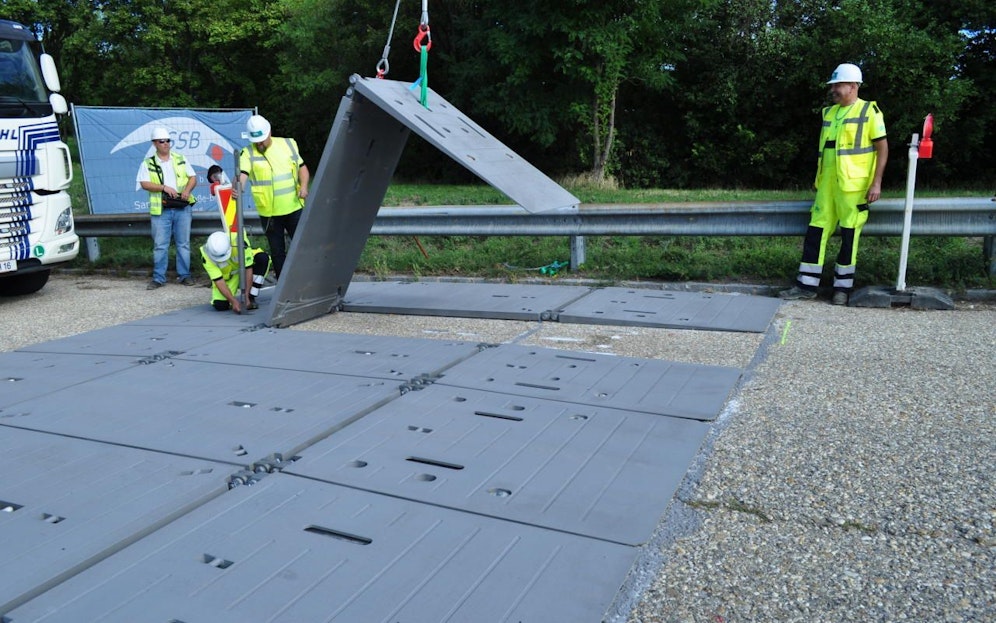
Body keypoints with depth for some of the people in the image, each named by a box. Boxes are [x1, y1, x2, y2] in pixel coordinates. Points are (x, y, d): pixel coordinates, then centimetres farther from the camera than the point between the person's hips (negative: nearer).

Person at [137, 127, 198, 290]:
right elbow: (144, 184, -5)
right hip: (160, 210, -1)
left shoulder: (180, 159, 11)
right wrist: (164, 187, -18)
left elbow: (193, 177, 9)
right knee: (160, 245, 1)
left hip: (182, 208, 2)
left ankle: (184, 275, 15)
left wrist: (187, 190, -10)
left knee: (183, 244, 6)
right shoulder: (148, 163, 4)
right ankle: (158, 278, 8)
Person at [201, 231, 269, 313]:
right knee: (220, 305, -22)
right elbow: (219, 281, -28)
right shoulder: (206, 256, -30)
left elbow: (248, 270, -32)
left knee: (263, 258, -32)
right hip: (226, 275, 0)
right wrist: (233, 301, -37)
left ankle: (251, 298, -20)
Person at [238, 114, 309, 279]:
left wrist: (303, 185, -6)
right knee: (277, 252, 10)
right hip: (268, 212, -1)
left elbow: (302, 167, 12)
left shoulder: (287, 144, 5)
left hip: (294, 208, 1)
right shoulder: (248, 153, -2)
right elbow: (242, 174, -17)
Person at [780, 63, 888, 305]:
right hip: (827, 184, 6)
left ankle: (843, 287, 9)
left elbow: (882, 147, -6)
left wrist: (876, 182, -13)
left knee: (849, 235, 0)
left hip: (853, 186, -6)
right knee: (816, 230, 4)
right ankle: (806, 285, 9)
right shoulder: (829, 112, 14)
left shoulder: (869, 112, -4)